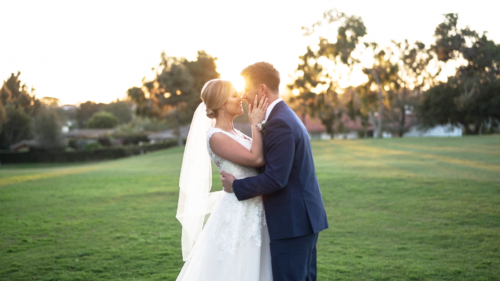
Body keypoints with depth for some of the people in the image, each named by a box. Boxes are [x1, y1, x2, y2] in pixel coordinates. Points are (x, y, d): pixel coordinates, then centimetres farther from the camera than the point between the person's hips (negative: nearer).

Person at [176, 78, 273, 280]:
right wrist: (256, 124, -12)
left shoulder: (236, 133, 13)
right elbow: (256, 159, -21)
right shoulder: (215, 136, -14)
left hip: (253, 212, 9)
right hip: (237, 213, -9)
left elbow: (261, 157, 10)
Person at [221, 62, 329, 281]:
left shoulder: (280, 123, -18)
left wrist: (236, 186, -12)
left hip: (292, 221, -10)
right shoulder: (285, 116, 14)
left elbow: (275, 179, -23)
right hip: (302, 217, 10)